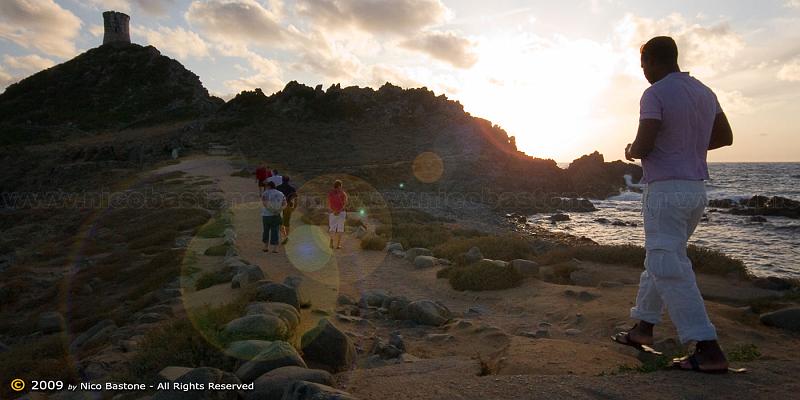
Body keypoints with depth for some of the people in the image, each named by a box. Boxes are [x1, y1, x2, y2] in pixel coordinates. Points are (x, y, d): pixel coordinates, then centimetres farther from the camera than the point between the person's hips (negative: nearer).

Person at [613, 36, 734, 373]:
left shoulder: (655, 95, -13)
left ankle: (709, 350, -6)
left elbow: (643, 146, -20)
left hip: (666, 190, -9)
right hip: (697, 188, 9)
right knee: (660, 260, 18)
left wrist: (631, 152, 1)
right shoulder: (704, 92, 12)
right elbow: (725, 137, 20)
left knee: (670, 269, -6)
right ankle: (643, 326, 28)